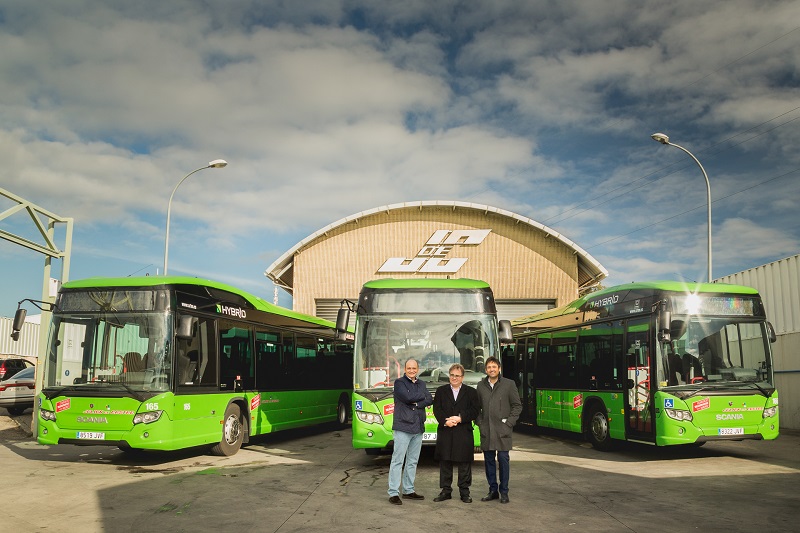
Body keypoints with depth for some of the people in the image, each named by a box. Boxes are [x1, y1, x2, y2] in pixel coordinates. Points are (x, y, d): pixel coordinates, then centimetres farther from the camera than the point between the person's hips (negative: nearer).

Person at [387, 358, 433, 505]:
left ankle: (408, 490, 20)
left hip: (418, 427, 6)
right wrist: (421, 396, -3)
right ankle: (393, 493, -3)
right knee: (398, 460, -6)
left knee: (413, 461, 12)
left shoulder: (421, 384, 16)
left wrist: (416, 404, -13)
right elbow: (407, 397, -18)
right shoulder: (399, 382, -2)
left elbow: (429, 400, 2)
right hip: (403, 427, -6)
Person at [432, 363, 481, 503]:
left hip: (464, 433, -1)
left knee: (464, 463, 3)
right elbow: (436, 409, 2)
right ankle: (446, 491, 16)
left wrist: (460, 418, -14)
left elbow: (475, 410, -2)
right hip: (445, 432, 1)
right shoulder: (441, 391, 10)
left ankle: (464, 492, 13)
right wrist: (445, 421, -15)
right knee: (445, 463, 6)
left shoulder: (471, 392, 6)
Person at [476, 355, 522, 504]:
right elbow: (477, 407, 15)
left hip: (502, 430, -3)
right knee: (488, 461, 7)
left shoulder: (509, 384, 0)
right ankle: (493, 490, 18)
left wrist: (509, 422, -5)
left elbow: (517, 406, 2)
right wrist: (479, 422, 4)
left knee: (503, 460, -1)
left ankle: (504, 492, 10)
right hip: (486, 430, 3)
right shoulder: (480, 385, 9)